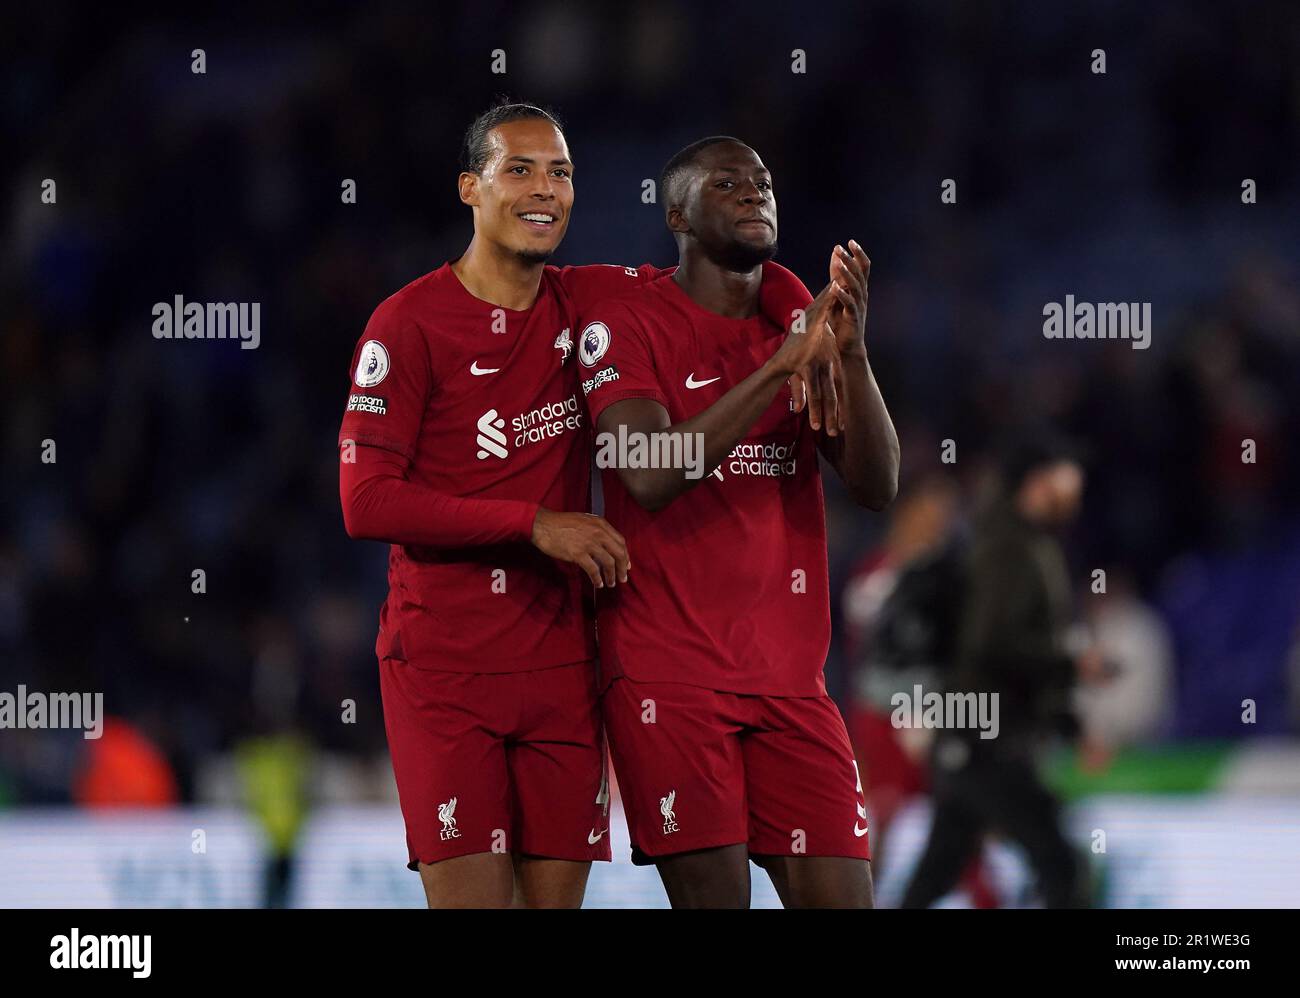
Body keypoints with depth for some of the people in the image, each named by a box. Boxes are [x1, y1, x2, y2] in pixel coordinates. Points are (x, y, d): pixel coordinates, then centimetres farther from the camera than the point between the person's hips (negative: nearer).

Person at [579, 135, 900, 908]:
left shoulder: (801, 328, 15)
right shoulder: (628, 327, -2)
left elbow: (877, 487, 4)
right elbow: (650, 477, -18)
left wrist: (851, 352, -12)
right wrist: (781, 366, -22)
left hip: (790, 678, 5)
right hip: (670, 675, -5)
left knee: (841, 895, -2)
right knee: (714, 895, -10)